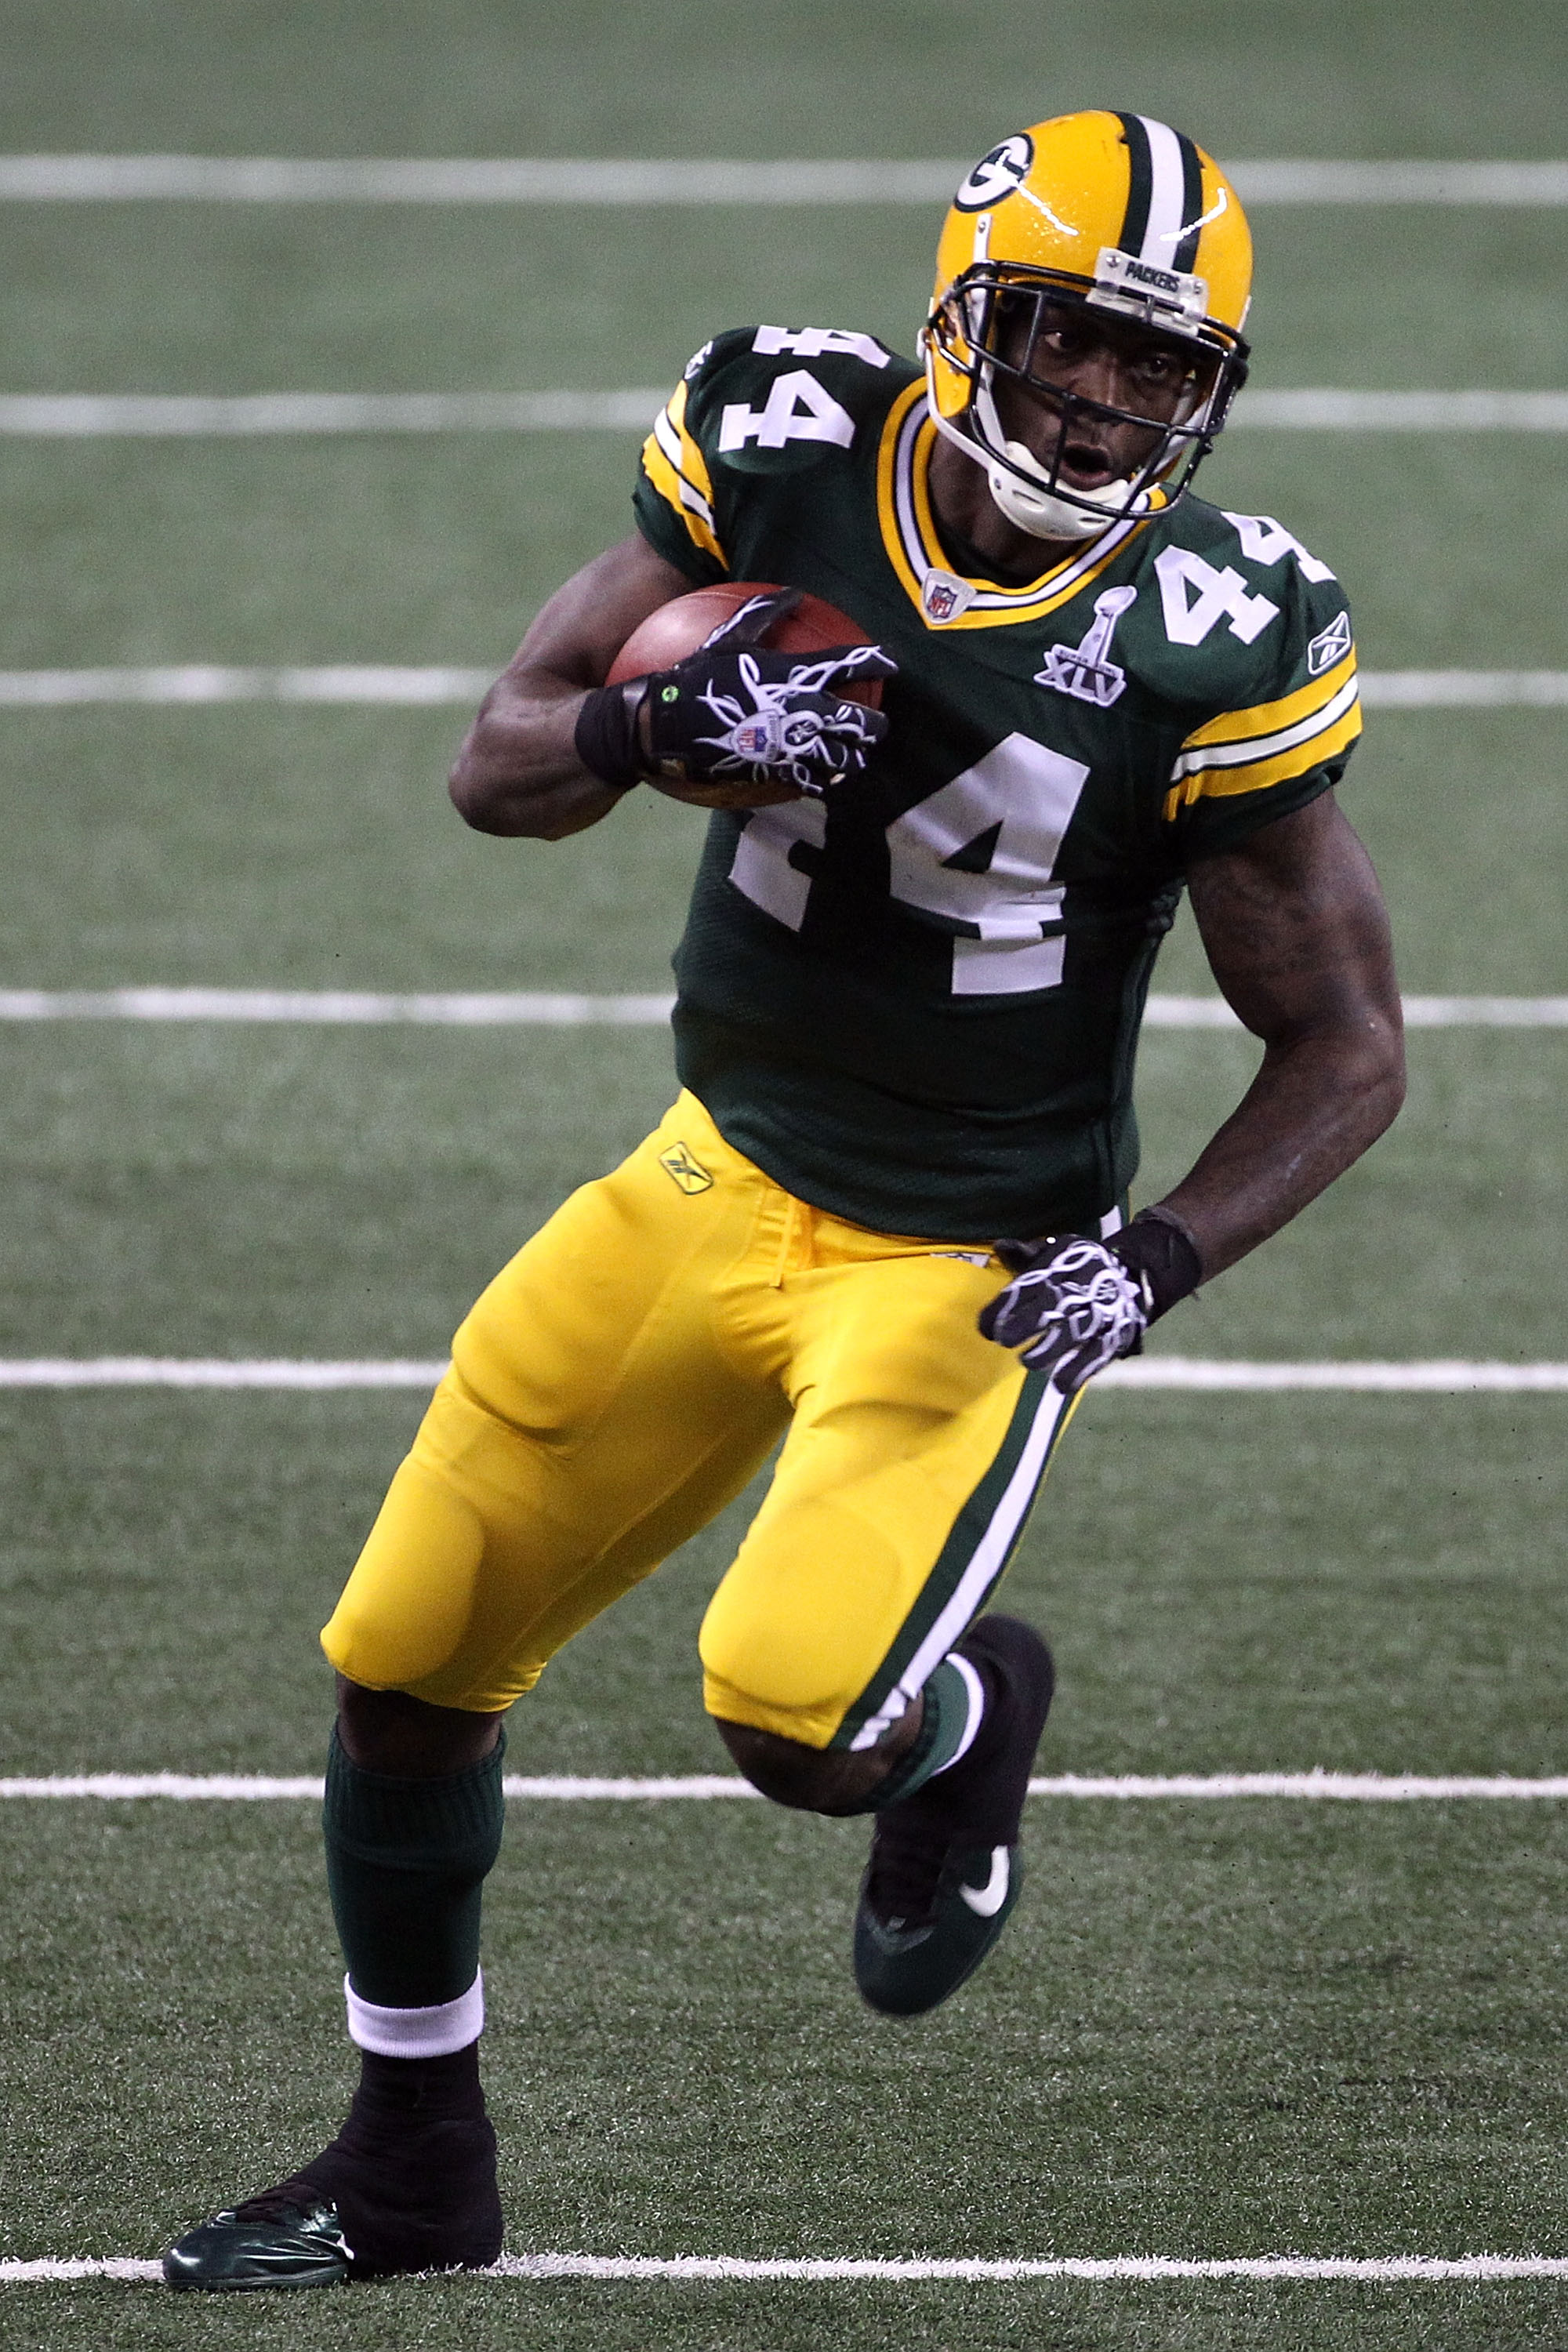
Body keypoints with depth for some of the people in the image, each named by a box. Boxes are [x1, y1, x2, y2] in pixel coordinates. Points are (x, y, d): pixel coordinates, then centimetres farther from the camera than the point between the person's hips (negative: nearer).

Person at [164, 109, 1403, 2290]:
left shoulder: (1207, 643, -18)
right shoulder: (787, 456, -9)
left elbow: (1349, 1045, -9)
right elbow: (501, 763, -3)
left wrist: (1159, 1260, -23)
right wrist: (674, 723, -24)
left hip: (966, 1261, -4)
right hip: (723, 1181, 4)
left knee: (797, 1719, -24)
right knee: (405, 1664, 7)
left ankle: (971, 1712, 14)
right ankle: (411, 2167, 28)